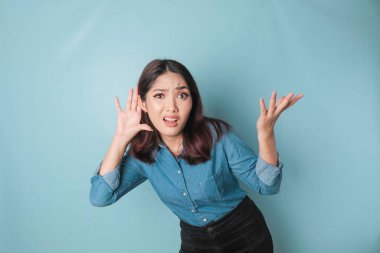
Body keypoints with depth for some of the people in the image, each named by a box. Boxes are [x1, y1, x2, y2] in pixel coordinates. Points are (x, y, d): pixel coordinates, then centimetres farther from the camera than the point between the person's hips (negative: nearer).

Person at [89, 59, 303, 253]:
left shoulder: (217, 134, -23)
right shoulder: (142, 152, -13)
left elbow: (267, 185, -19)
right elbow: (100, 197, -19)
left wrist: (265, 133, -37)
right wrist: (121, 138, -24)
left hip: (245, 234, -2)